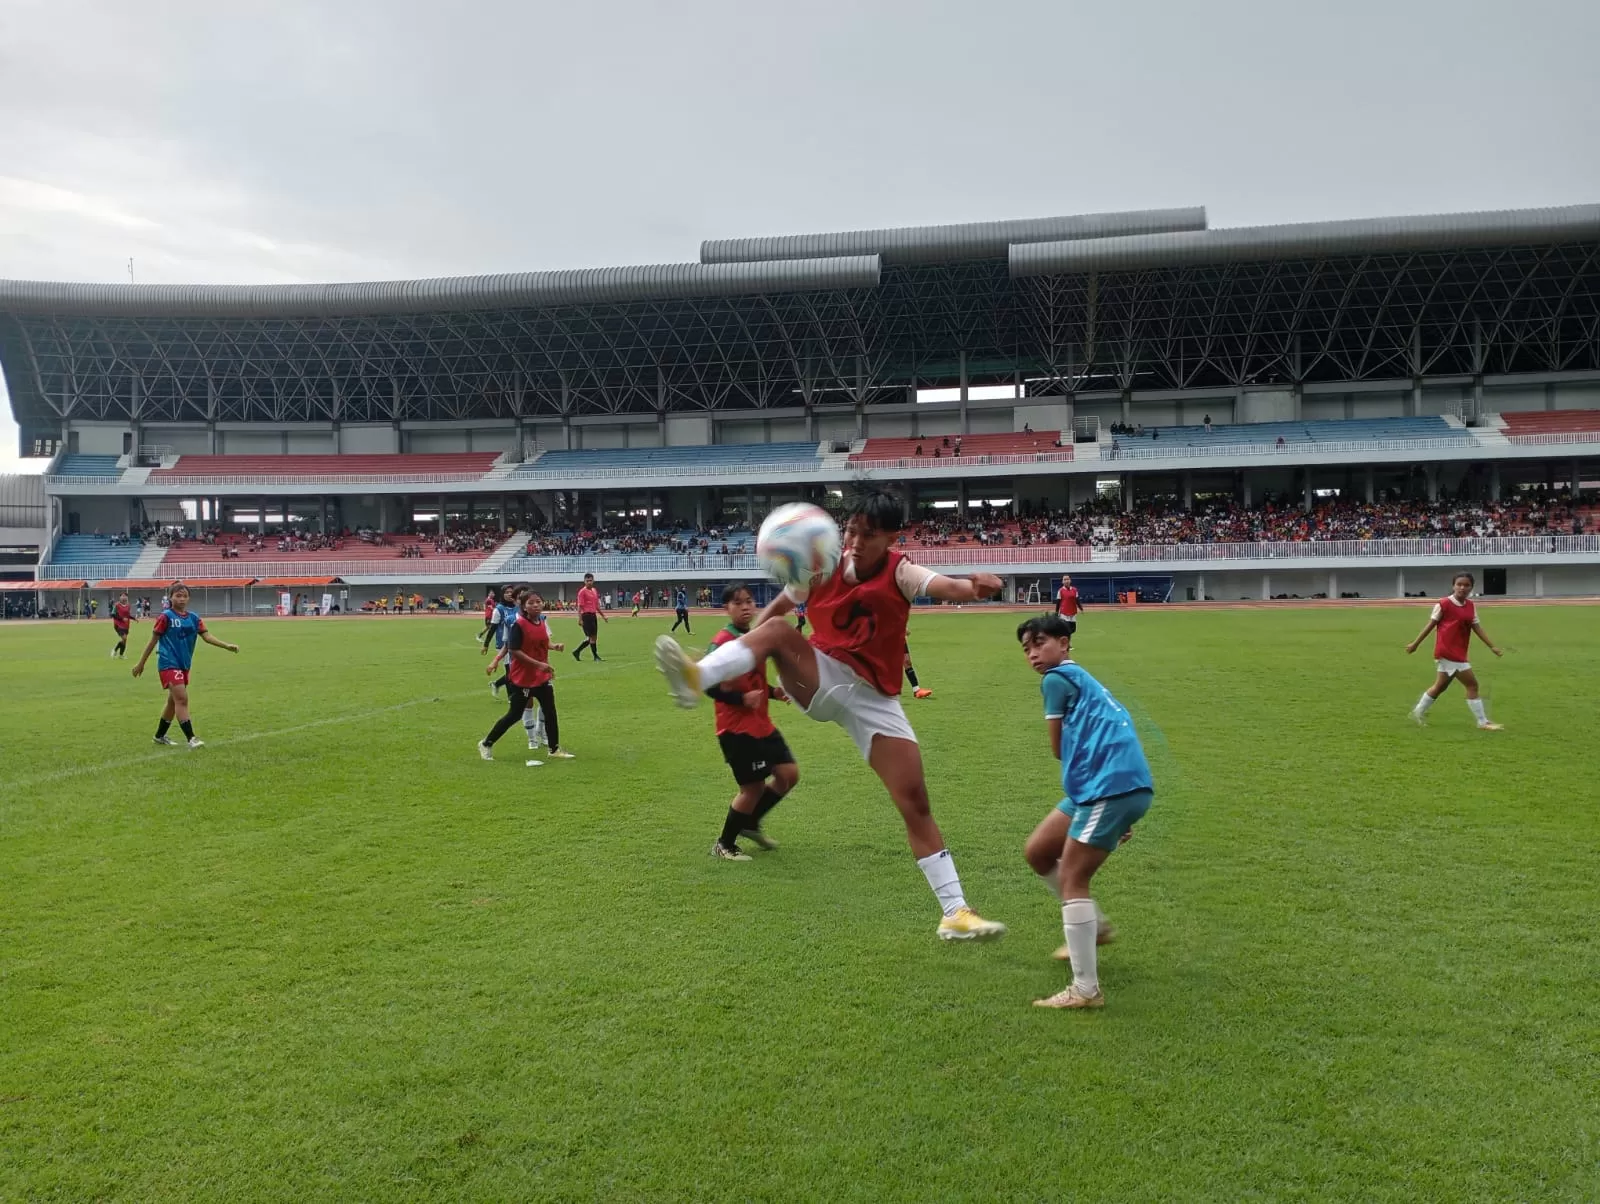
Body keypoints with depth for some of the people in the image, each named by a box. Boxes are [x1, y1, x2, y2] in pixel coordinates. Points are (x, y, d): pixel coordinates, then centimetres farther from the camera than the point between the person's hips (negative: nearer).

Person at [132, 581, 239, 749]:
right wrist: (141, 664, 0)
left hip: (184, 665, 7)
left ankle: (160, 736, 31)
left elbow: (206, 636, -4)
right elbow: (153, 641, -5)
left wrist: (227, 646, -18)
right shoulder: (165, 617, -10)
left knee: (174, 701, 16)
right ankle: (191, 738, -15)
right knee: (182, 699, -14)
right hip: (169, 664, -7)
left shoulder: (193, 618, 5)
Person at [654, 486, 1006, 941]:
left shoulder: (900, 573, -13)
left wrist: (973, 586, -58)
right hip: (819, 679, 1)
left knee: (916, 802, -5)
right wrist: (743, 656, 4)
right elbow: (777, 607, 9)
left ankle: (955, 914, 5)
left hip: (873, 698, -1)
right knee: (778, 629, -28)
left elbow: (942, 585, -36)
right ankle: (697, 678, -49)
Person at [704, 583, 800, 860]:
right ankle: (724, 845, 18)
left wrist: (773, 691, 5)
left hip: (762, 724, 8)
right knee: (753, 787, -3)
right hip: (736, 728, -8)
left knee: (789, 773, 5)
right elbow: (709, 687, -18)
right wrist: (742, 699, -27)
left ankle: (750, 823, 26)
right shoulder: (722, 642, -15)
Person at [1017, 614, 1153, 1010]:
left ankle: (1086, 990, -3)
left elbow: (1058, 749, 1)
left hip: (1112, 786, -9)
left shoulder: (1057, 679, -2)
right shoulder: (1083, 681, 25)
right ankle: (1094, 925, 30)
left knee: (1072, 880, -5)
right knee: (1037, 852, 17)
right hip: (1103, 785, 9)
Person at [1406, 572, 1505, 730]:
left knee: (1440, 686, 18)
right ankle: (1483, 723, 0)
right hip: (1447, 651, -8)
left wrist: (1492, 646, -1)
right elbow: (1431, 625, -5)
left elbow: (1477, 627, 8)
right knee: (1472, 684, -7)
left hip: (1459, 653, 8)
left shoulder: (1471, 606, 9)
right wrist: (1415, 644, 1)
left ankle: (1419, 712, 32)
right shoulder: (1443, 604, -11)